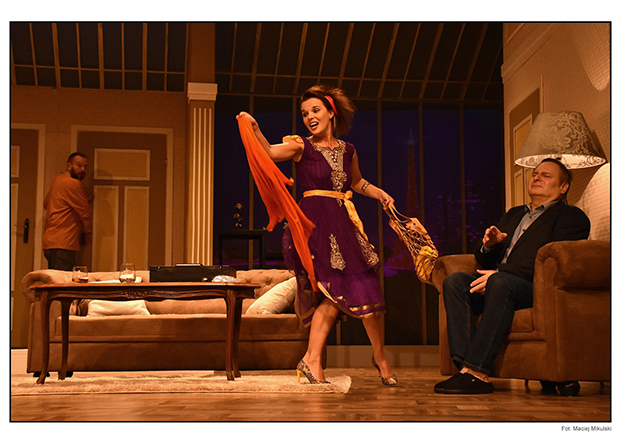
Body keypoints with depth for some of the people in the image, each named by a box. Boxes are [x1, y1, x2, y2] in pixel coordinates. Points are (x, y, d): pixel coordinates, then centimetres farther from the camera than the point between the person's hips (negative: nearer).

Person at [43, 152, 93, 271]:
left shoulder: (58, 180, 17)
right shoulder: (73, 184, -11)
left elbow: (46, 204, 32)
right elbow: (86, 214, -8)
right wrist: (86, 229, 13)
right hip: (62, 245, -10)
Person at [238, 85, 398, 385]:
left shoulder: (347, 151, 14)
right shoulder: (301, 147, 1)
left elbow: (357, 183, 30)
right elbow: (269, 152, -15)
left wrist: (380, 193, 14)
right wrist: (255, 130, -31)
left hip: (343, 223, 5)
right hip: (314, 222, -4)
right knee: (339, 288, -13)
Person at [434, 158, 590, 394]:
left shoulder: (571, 217, 8)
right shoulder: (513, 215, 31)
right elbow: (484, 260, 27)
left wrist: (498, 273, -18)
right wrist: (488, 245, 1)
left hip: (536, 288, -6)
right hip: (496, 285, 7)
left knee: (500, 282, -37)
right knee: (455, 281, -21)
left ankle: (477, 370, -40)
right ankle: (465, 365, -33)